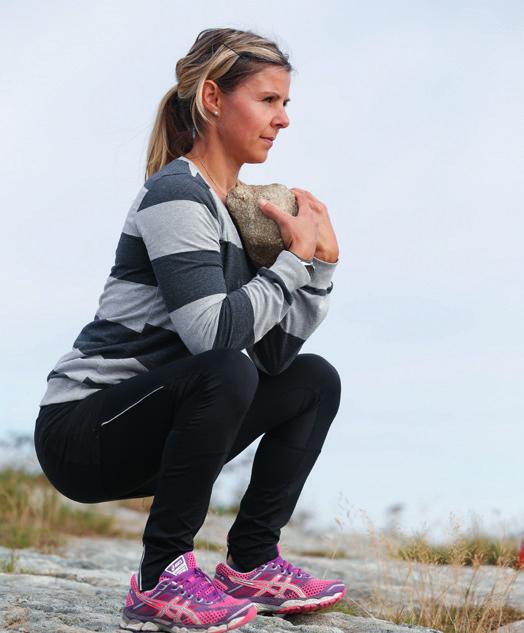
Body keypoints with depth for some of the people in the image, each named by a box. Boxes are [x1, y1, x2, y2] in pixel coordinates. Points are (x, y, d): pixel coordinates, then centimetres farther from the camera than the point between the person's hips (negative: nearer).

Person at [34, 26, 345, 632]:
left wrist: (322, 260, -5)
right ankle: (161, 578, -18)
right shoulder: (176, 194, -16)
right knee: (225, 371, -33)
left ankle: (251, 564, 5)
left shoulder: (233, 207, 10)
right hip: (80, 429, -9)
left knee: (314, 379, 8)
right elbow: (216, 333, -31)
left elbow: (275, 354, 5)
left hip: (149, 430, 9)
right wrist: (295, 259, -18)